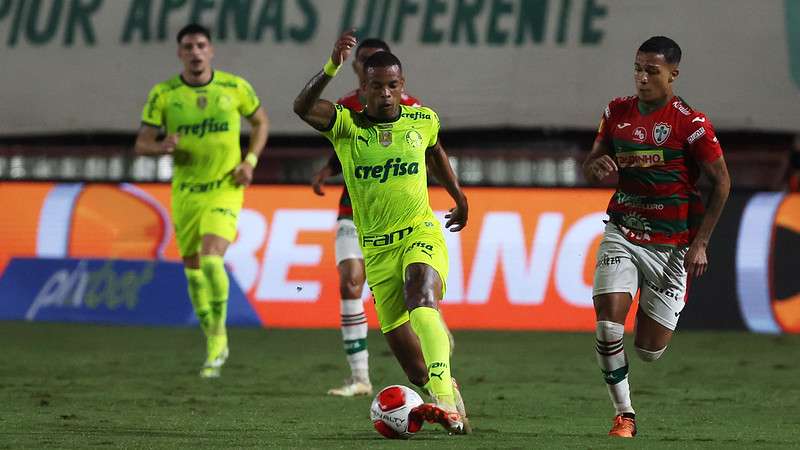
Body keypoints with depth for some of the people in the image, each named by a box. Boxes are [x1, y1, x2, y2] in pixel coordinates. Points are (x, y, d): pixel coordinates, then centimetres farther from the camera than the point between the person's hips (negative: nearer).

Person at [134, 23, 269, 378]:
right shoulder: (163, 94, -3)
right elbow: (141, 143, 0)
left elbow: (261, 122, 13)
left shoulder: (235, 88, -3)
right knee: (193, 268, 8)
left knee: (211, 259, -22)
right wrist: (163, 146, -23)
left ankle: (218, 331, -2)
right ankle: (215, 343, 28)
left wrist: (250, 160, -2)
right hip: (185, 192, 2)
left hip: (225, 190, -2)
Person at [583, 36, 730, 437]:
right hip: (622, 234, 3)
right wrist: (597, 166, -13)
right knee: (608, 328, -18)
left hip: (671, 245, -3)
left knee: (649, 350, 2)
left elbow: (721, 181, -6)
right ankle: (624, 415, -1)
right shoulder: (617, 113, 3)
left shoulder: (690, 122, -11)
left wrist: (700, 243, -10)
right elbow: (590, 168, 14)